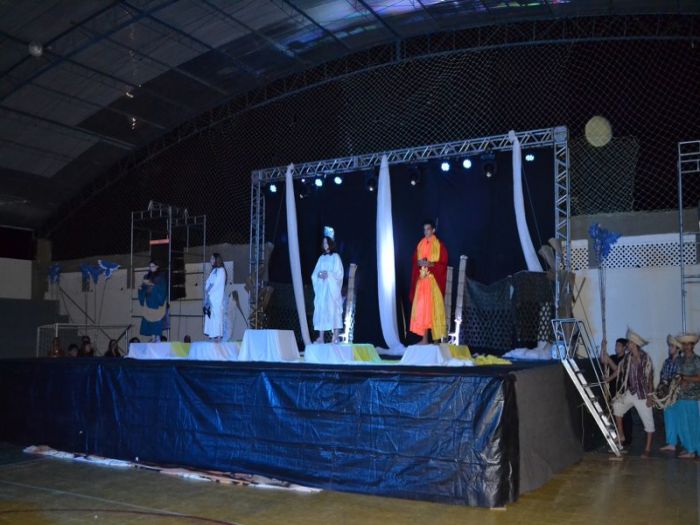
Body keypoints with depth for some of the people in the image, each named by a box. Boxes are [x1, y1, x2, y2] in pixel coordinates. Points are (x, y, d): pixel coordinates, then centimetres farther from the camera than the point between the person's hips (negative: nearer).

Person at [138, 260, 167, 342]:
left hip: (157, 301, -5)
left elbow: (162, 288, -10)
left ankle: (158, 337, -10)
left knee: (157, 318, -10)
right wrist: (141, 288, -7)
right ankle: (153, 337, -1)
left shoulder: (160, 277, 2)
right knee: (149, 319, -2)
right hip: (149, 301, 5)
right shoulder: (147, 276, 16)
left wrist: (152, 285, -18)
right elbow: (144, 287, 15)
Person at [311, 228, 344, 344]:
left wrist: (328, 275, -19)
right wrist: (319, 275, -9)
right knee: (320, 310, -1)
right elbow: (314, 274, 13)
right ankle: (321, 337, -1)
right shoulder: (321, 258, 17)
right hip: (321, 289, 5)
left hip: (332, 288, -5)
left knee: (333, 310, -9)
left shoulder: (335, 257, 2)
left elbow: (339, 273, -6)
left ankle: (336, 337, -8)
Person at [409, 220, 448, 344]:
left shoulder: (439, 245, -2)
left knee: (433, 308, -4)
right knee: (421, 308, 0)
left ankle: (436, 338, 2)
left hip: (434, 281, -4)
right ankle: (424, 339, 3)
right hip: (421, 280, 4)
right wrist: (419, 263, -9)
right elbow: (415, 261, 14)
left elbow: (443, 264, -7)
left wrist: (430, 264, -21)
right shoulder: (420, 245, 13)